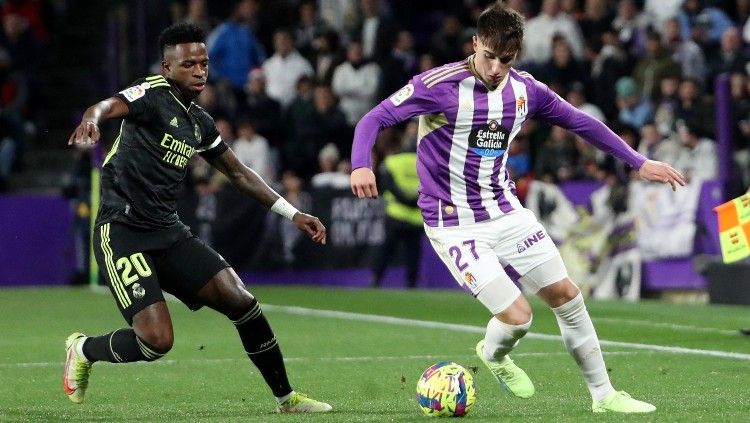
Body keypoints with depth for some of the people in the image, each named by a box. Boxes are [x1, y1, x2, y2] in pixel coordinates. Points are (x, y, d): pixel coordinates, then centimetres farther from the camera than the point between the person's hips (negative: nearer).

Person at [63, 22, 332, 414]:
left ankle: (286, 399, 10)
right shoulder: (153, 95, -9)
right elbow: (108, 106, -30)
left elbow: (239, 174, 26)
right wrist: (90, 120, -55)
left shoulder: (199, 122, 14)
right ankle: (83, 349, 13)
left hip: (168, 233, 7)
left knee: (240, 301, -5)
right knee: (156, 340, -18)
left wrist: (292, 214, 21)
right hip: (122, 231, -7)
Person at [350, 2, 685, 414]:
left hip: (506, 212, 6)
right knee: (517, 316, -14)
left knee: (566, 295, 6)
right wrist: (361, 166, -38)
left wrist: (639, 163, 15)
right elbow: (374, 119, -18)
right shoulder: (439, 85, -18)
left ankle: (603, 395, 21)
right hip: (455, 223, -6)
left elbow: (579, 121, 13)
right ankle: (492, 355, 23)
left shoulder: (524, 89, -1)